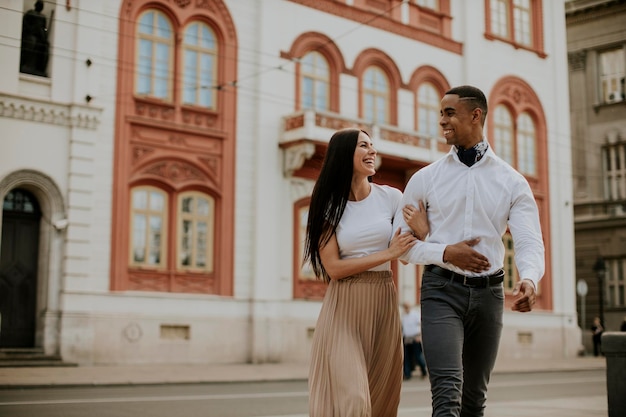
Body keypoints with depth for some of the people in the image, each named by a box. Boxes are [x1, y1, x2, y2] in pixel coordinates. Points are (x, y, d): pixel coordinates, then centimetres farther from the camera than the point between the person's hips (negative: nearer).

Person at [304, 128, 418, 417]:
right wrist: (388, 254, -12)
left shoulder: (391, 197, 3)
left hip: (382, 305, 2)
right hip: (344, 308, -2)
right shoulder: (328, 205, -1)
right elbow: (333, 268, -8)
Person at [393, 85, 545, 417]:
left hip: (489, 293, 2)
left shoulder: (512, 182, 4)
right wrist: (446, 253, -12)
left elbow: (530, 242, -6)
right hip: (442, 290, -2)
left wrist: (529, 279, -28)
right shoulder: (424, 179, 3)